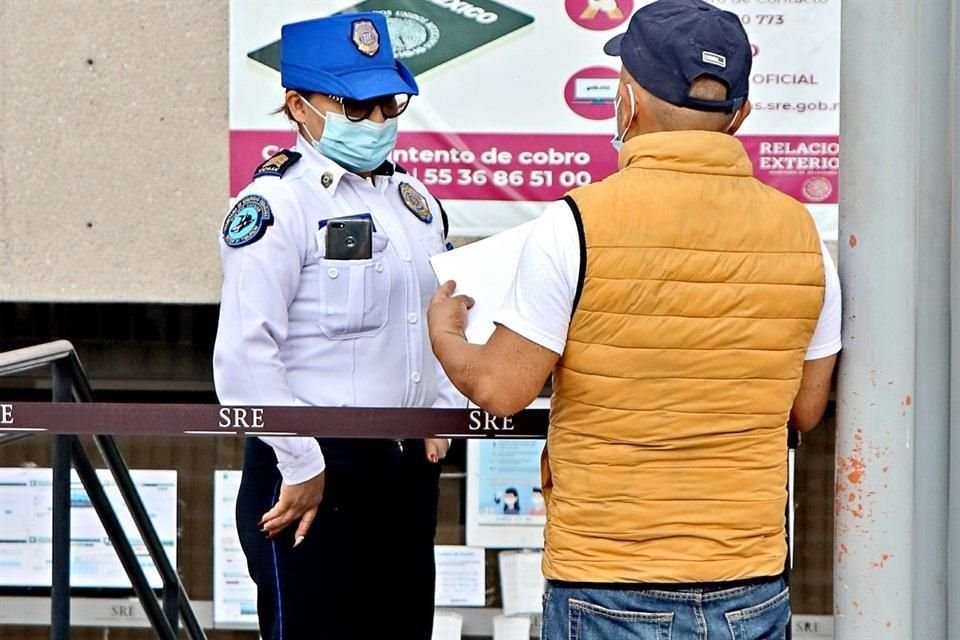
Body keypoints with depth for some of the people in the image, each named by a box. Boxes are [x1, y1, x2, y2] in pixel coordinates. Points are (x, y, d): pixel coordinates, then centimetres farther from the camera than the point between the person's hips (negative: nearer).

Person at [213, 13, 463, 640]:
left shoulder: (413, 199, 11)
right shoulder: (278, 205, -14)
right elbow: (245, 352, -21)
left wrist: (442, 414, 10)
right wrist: (300, 466, -19)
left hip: (408, 465, 8)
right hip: (317, 474, -8)